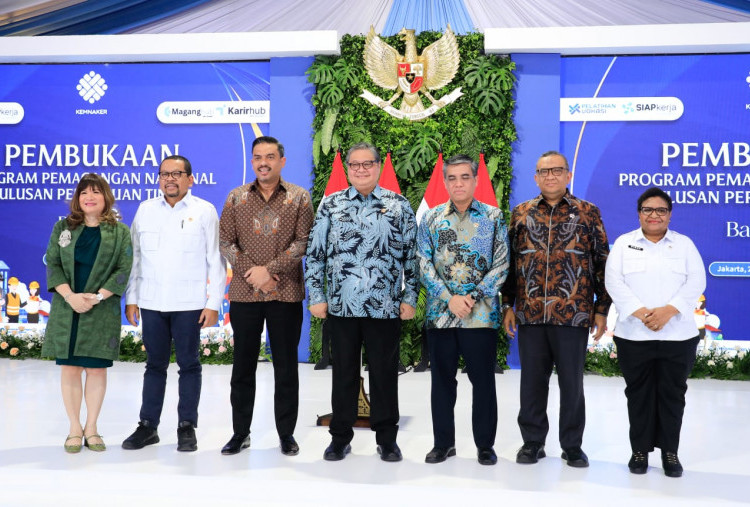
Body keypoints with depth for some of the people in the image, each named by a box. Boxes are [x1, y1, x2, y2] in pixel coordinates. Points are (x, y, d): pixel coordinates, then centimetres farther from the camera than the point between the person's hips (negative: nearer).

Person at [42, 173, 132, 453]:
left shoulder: (120, 232, 3)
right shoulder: (63, 228, 9)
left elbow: (124, 269, -4)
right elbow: (52, 263, 3)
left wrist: (98, 296, -15)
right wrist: (69, 295, -12)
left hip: (102, 311, -2)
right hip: (66, 309, 2)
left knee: (97, 368, 3)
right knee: (69, 367, 3)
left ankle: (91, 428, 14)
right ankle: (75, 428, 14)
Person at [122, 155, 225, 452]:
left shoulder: (205, 211, 0)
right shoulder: (145, 210, 8)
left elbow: (216, 261, -1)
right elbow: (134, 257, 11)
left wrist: (214, 303, -6)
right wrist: (131, 299, 7)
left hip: (189, 304, -2)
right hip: (152, 302, 3)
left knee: (189, 365, 5)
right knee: (155, 365, 10)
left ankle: (187, 427, 14)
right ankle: (148, 425, 19)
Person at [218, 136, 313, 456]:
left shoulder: (299, 198, 3)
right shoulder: (236, 197, 8)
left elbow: (303, 242, -6)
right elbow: (225, 241, 3)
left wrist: (269, 270, -14)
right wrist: (251, 272, -10)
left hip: (286, 294, -1)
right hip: (243, 294, 2)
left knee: (286, 366, 5)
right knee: (243, 364, 8)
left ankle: (286, 433, 17)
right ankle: (240, 432, 20)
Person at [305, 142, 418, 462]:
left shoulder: (399, 205, 4)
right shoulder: (331, 205, 6)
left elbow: (411, 255, 5)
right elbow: (315, 253, 6)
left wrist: (409, 298, 0)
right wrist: (316, 296, 1)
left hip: (385, 307, -1)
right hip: (341, 305, 1)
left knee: (384, 373, 6)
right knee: (344, 373, 10)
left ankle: (386, 438, 20)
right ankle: (340, 437, 23)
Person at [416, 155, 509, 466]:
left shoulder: (494, 217, 3)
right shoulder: (432, 218, 6)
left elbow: (502, 265, -2)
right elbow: (424, 265, 1)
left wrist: (473, 297, -13)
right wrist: (450, 299, -11)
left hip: (482, 315, -1)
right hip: (440, 314, 2)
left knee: (483, 380, 5)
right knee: (442, 379, 9)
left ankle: (485, 445, 18)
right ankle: (443, 443, 22)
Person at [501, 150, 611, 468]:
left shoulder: (588, 213, 5)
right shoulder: (520, 213, 10)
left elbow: (602, 262, 4)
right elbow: (509, 262, 11)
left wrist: (601, 309, 0)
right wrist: (508, 305, 6)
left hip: (573, 314, -2)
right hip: (530, 314, 2)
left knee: (572, 382, 5)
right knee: (532, 380, 8)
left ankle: (572, 445, 19)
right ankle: (532, 442, 22)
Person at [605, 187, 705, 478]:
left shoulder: (685, 244, 10)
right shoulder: (623, 243, 7)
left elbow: (696, 282, -2)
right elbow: (614, 282, -4)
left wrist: (668, 310, -17)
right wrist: (640, 312, -17)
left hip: (678, 335, 1)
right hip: (633, 335, 0)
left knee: (672, 394, 5)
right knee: (638, 394, 6)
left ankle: (670, 452, 16)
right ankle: (640, 450, 16)